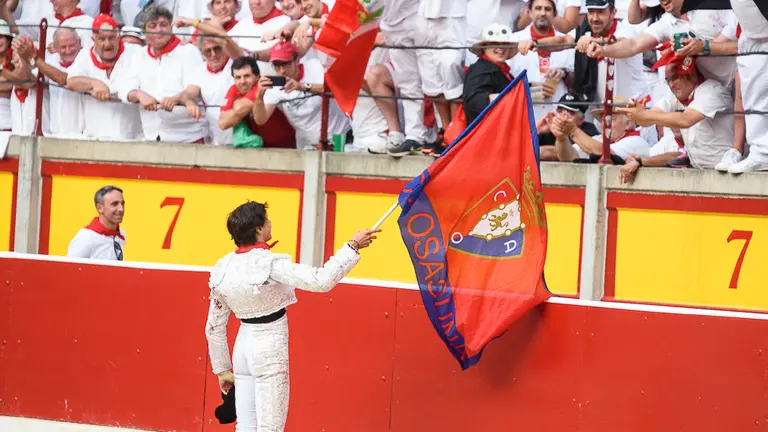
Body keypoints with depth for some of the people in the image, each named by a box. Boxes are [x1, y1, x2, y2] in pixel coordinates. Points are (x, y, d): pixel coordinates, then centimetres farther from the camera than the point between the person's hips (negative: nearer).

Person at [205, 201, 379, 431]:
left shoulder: (223, 269, 1)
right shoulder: (269, 263, -19)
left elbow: (214, 327, 8)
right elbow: (321, 281, -27)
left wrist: (222, 369, 19)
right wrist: (352, 246, -19)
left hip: (243, 348, 7)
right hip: (270, 351, -7)